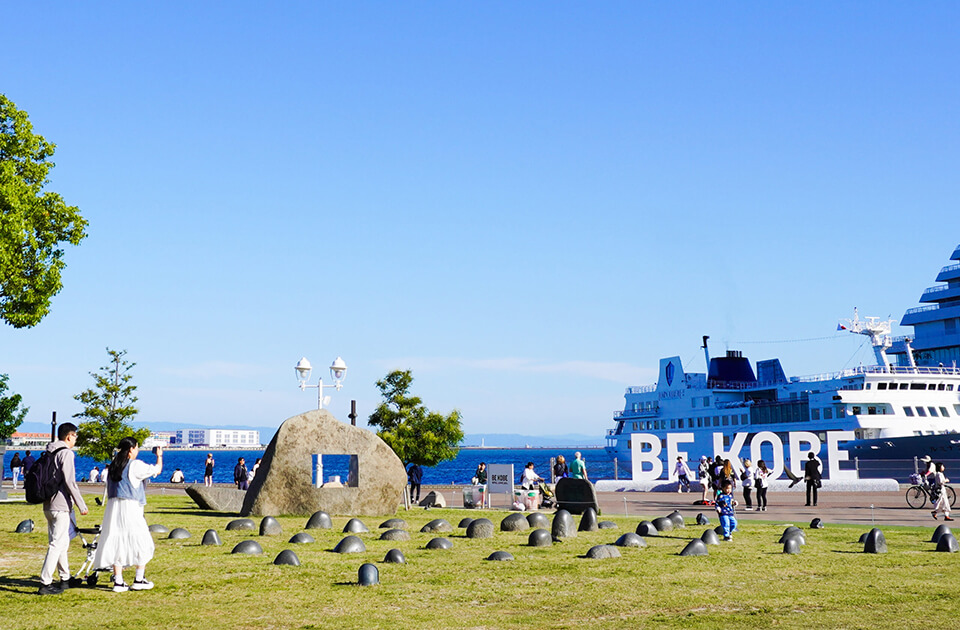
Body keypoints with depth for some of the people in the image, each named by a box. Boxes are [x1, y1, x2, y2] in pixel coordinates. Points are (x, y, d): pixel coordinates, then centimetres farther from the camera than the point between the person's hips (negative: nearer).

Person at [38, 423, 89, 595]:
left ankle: (66, 579, 29)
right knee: (57, 544, -7)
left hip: (48, 506, 9)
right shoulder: (66, 453, -13)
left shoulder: (49, 453, 13)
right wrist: (81, 505, -13)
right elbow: (70, 482, -19)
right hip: (60, 506, -9)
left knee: (62, 542, 19)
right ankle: (45, 584, -9)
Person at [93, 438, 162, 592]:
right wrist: (159, 456, 16)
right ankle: (139, 579, 9)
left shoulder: (113, 466, 11)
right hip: (130, 505, -7)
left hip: (113, 505, 7)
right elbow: (157, 470, 0)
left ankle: (118, 582, 6)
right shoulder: (135, 465, -10)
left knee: (117, 543, 7)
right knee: (141, 542, 6)